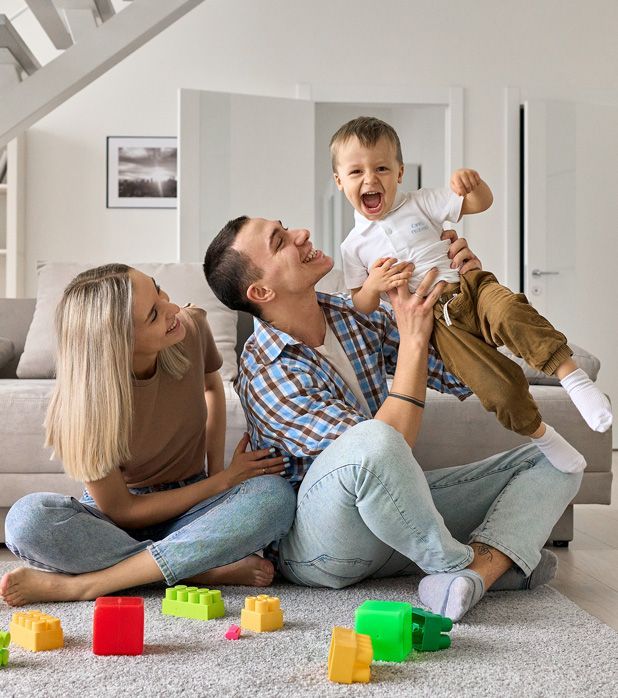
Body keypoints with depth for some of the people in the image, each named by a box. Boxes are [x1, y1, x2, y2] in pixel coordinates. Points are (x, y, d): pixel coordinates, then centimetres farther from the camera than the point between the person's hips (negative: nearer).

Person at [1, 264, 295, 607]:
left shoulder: (192, 327, -14)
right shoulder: (87, 403, -24)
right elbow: (120, 511, -14)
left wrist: (216, 468, -2)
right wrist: (224, 480, -14)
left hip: (193, 506, 4)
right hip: (116, 522, -3)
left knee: (276, 493, -29)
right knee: (28, 518, -34)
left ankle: (79, 584, -29)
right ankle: (209, 569, -29)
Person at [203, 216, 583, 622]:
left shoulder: (357, 315, 2)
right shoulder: (265, 375, -20)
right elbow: (383, 448, -27)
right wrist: (413, 341, -25)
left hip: (395, 510, 8)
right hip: (317, 547, -7)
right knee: (370, 441, -41)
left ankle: (475, 570, -29)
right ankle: (496, 564, -17)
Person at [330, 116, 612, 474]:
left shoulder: (420, 204, 9)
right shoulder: (355, 247, 9)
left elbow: (481, 203, 5)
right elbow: (361, 307, 8)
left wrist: (473, 183, -19)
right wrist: (373, 286, -14)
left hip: (468, 287, 1)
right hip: (437, 321, -1)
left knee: (508, 310, -36)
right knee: (499, 385, -21)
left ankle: (570, 372, -31)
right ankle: (540, 434, -3)